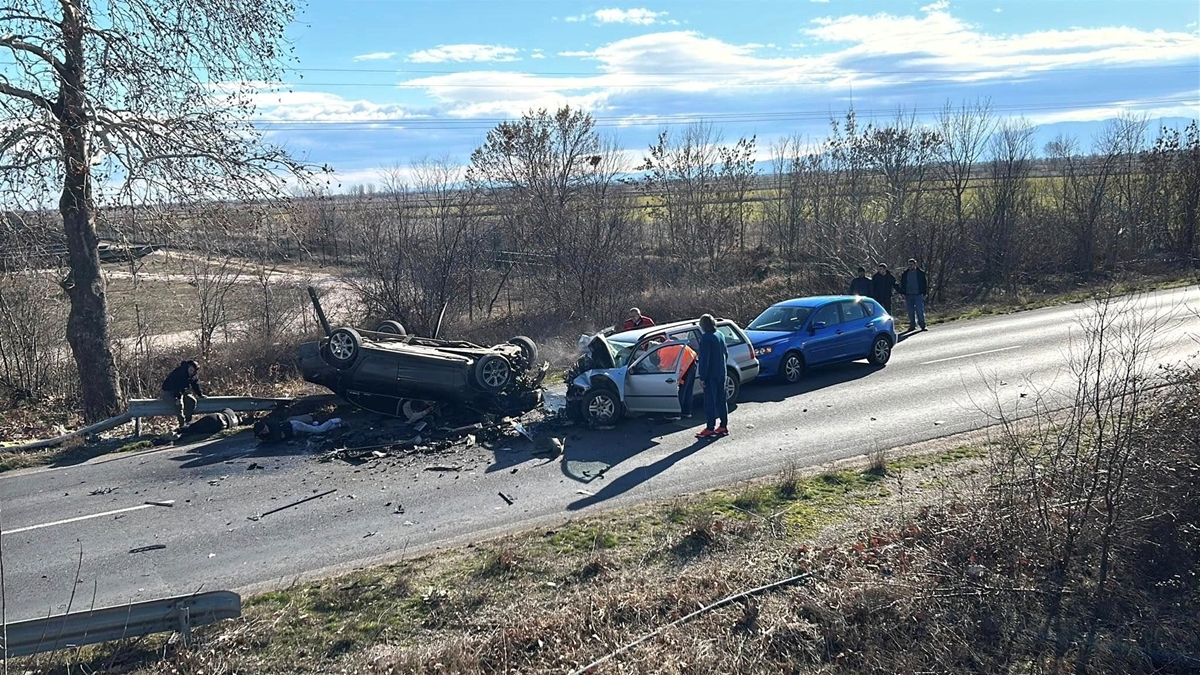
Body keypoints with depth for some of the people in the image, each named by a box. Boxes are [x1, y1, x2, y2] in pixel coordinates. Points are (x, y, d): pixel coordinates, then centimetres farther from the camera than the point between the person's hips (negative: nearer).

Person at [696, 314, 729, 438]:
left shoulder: (706, 338, -17)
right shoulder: (720, 335, 8)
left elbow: (704, 358, -19)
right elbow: (726, 353, 17)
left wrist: (702, 376, -15)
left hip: (711, 375, -8)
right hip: (721, 373, 8)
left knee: (710, 401, -4)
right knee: (721, 400, 14)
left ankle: (710, 429, -2)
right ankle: (724, 426, 20)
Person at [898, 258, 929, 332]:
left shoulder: (921, 273, 1)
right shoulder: (905, 274, 9)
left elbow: (925, 283, 4)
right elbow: (902, 284, 14)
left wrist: (924, 293, -4)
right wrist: (903, 294, 5)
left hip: (918, 295, -3)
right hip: (908, 296, 3)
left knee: (920, 311, -7)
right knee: (910, 312, 6)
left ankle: (923, 325, 0)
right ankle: (912, 326, 13)